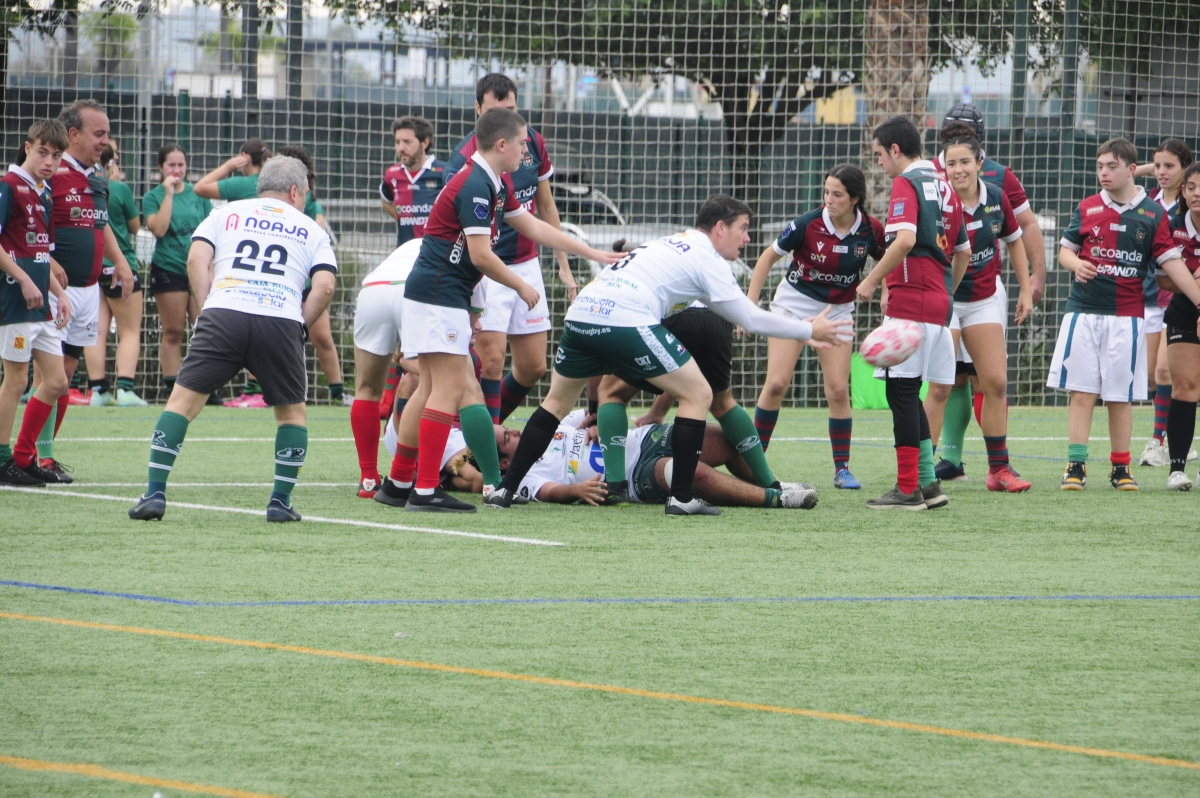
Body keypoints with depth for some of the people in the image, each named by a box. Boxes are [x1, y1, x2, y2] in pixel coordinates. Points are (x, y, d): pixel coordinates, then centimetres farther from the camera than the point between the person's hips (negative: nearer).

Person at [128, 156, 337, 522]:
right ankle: (280, 502, 14)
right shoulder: (310, 230, 23)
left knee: (183, 400, 6)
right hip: (281, 321, 0)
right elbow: (325, 285, 7)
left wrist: (206, 308, 10)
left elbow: (196, 259, 8)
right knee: (291, 412, 19)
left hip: (223, 313, 0)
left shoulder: (227, 213, 24)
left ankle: (155, 493, -3)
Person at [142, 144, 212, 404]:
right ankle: (173, 389, 3)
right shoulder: (153, 197, 2)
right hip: (168, 271, -2)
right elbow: (159, 228, -14)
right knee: (173, 333, 0)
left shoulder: (198, 194, 10)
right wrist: (169, 194, -13)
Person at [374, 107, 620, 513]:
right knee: (451, 389, -11)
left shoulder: (496, 185, 15)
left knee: (431, 389, 12)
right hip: (439, 294, -10)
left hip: (433, 294, 10)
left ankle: (398, 484, 15)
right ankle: (424, 490, -14)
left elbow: (533, 227, 24)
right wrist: (522, 287, -7)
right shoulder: (474, 186, -18)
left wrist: (592, 253, 25)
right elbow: (480, 255, -20)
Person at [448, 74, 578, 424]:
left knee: (533, 368, 8)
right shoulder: (465, 157, -18)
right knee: (491, 360, -17)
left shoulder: (533, 143, -1)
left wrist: (563, 265, 11)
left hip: (527, 266, 6)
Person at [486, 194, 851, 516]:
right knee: (698, 395, 5)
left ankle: (506, 489, 17)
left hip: (581, 314, 8)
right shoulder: (707, 258, 6)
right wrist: (809, 331, 15)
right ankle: (681, 497, 2)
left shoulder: (672, 244, 30)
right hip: (627, 320, -8)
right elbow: (750, 319, 5)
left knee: (557, 401, 24)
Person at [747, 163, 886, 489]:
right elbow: (769, 256, -7)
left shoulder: (870, 230, -14)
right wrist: (750, 302, -9)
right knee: (777, 383, -11)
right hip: (794, 304, -2)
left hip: (837, 310, 2)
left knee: (838, 389, -6)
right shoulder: (807, 225, -19)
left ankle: (842, 468, 5)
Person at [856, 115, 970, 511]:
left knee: (901, 391, -6)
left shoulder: (906, 184, -8)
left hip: (911, 299, -9)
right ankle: (928, 483, 12)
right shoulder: (944, 187, 18)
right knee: (908, 393, 14)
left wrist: (872, 281, -16)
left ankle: (908, 489, -7)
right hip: (940, 305, 9)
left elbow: (905, 240, -23)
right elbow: (963, 251, 23)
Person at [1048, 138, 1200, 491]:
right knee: (1081, 393, -2)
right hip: (1084, 311, 1)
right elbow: (1065, 248, 13)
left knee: (1121, 396, 4)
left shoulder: (1152, 214, 2)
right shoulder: (1087, 208, 7)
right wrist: (1075, 264, -10)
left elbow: (1171, 261, 2)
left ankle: (1121, 468, 13)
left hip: (1126, 316, -1)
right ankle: (1076, 465, 0)